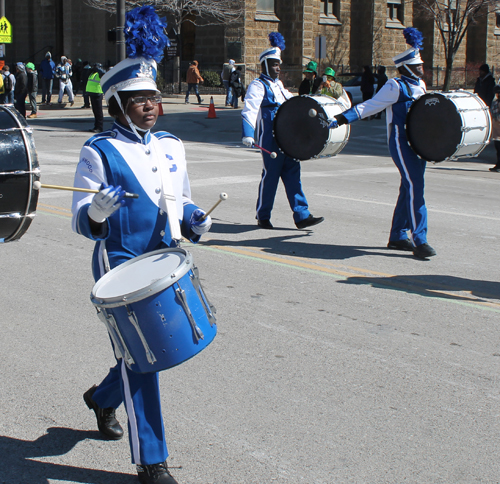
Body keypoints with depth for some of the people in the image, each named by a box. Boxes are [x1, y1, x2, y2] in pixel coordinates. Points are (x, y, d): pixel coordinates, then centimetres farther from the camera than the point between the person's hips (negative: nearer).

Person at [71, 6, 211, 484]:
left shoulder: (172, 146, 9)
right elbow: (80, 220, -9)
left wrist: (193, 221, -4)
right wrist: (97, 213, -32)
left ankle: (102, 397, 48)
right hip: (120, 267, -6)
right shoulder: (99, 152, -9)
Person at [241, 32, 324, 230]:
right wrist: (248, 134, -31)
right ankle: (262, 217, 12)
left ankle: (302, 216, 3)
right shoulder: (258, 86, -7)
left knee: (293, 173, 3)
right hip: (269, 138, -8)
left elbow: (291, 101, 37)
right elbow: (249, 110, -19)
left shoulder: (278, 85, 19)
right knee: (270, 174, -3)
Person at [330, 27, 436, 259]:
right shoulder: (395, 86, -8)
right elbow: (371, 106, -9)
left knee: (409, 188, 11)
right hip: (401, 142, -9)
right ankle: (419, 240, -17)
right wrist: (341, 118, -16)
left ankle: (397, 236, 20)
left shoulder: (420, 86, 16)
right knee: (414, 186, -15)